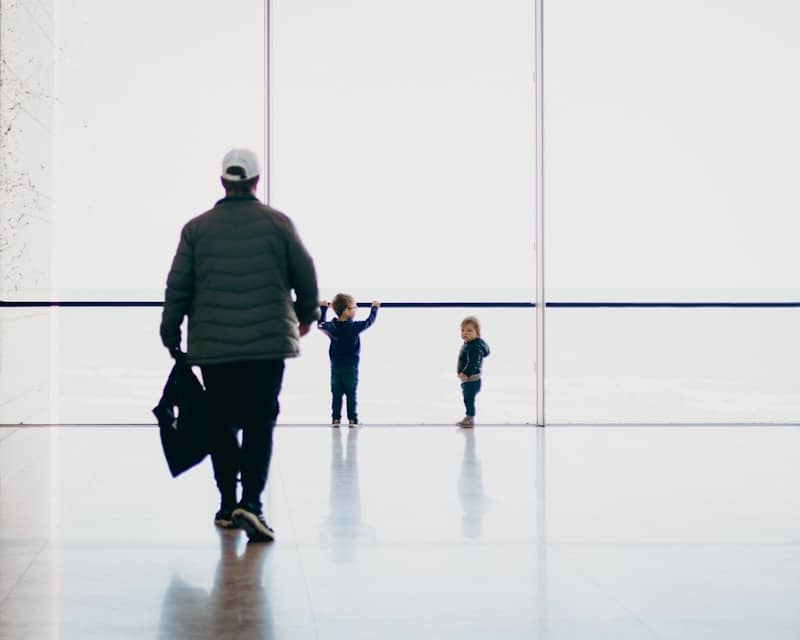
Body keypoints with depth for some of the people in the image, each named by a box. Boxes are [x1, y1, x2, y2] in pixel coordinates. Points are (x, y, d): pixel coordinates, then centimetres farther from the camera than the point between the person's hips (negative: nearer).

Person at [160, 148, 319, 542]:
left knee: (222, 425, 12)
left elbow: (177, 287, 1)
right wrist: (307, 314, 23)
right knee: (259, 424, 0)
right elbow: (305, 275, 5)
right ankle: (250, 502, -16)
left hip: (212, 347, 1)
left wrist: (171, 337, 10)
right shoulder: (278, 223, 0)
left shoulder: (197, 228, 2)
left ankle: (227, 505, 17)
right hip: (267, 345, -1)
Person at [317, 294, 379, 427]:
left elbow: (320, 324, 19)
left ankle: (335, 419, 3)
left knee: (336, 394, 6)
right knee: (351, 394, 2)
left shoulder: (330, 327, -3)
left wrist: (323, 308, 31)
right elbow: (369, 321, 2)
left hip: (335, 367, 3)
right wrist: (374, 308, 20)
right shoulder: (355, 327, -13)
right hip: (351, 367, -3)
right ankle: (352, 419, 1)